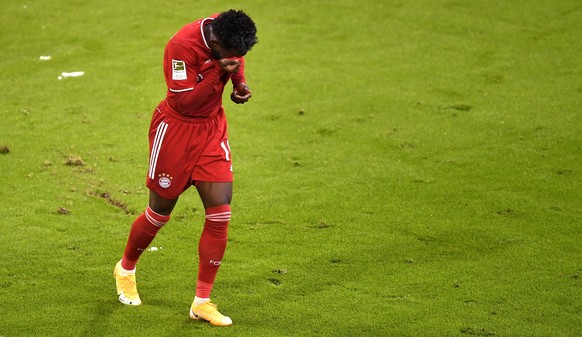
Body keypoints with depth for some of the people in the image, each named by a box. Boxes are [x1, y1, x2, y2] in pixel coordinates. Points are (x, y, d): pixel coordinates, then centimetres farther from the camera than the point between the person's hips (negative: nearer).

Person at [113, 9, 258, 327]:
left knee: (220, 213, -6)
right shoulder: (182, 46, -29)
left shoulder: (225, 30, -9)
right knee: (160, 213, 9)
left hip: (212, 128, 5)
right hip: (176, 129, -5)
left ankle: (202, 302, 4)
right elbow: (185, 103, -27)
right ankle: (125, 269, 41)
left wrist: (239, 83, -3)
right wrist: (219, 72, -33)